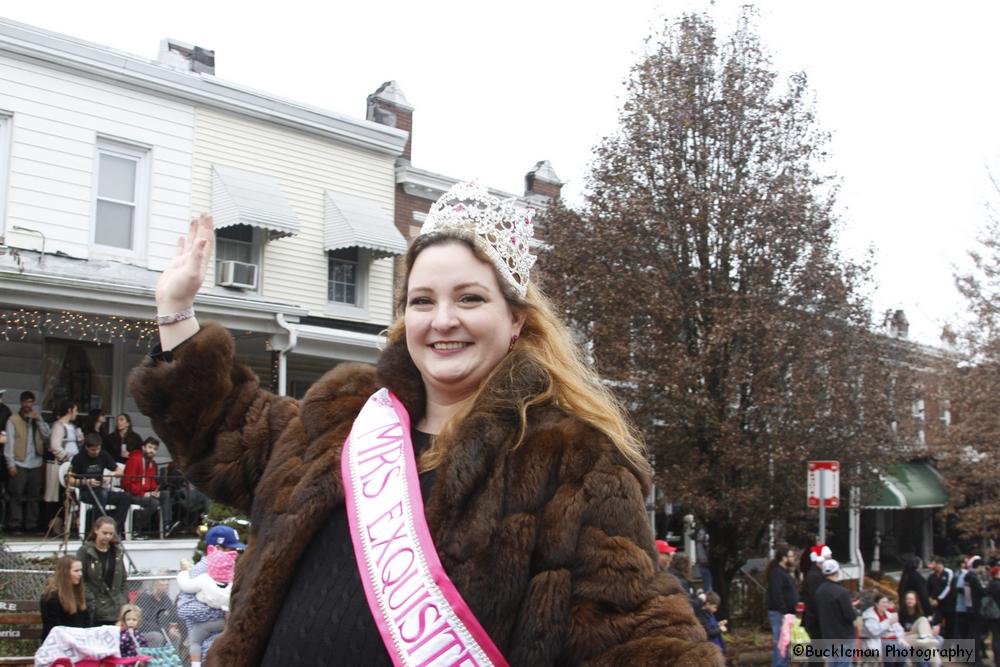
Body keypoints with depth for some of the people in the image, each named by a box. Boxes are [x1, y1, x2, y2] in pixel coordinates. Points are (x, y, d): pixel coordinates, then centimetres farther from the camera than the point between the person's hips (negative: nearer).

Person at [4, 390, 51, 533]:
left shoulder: (37, 418, 15)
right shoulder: (13, 419, 1)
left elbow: (46, 435, 5)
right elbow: (9, 442, -3)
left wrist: (39, 421, -6)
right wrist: (11, 464, -10)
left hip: (36, 463, 4)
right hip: (19, 464, -4)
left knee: (33, 496, 6)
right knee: (16, 496, -6)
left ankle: (31, 525, 11)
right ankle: (14, 526, -4)